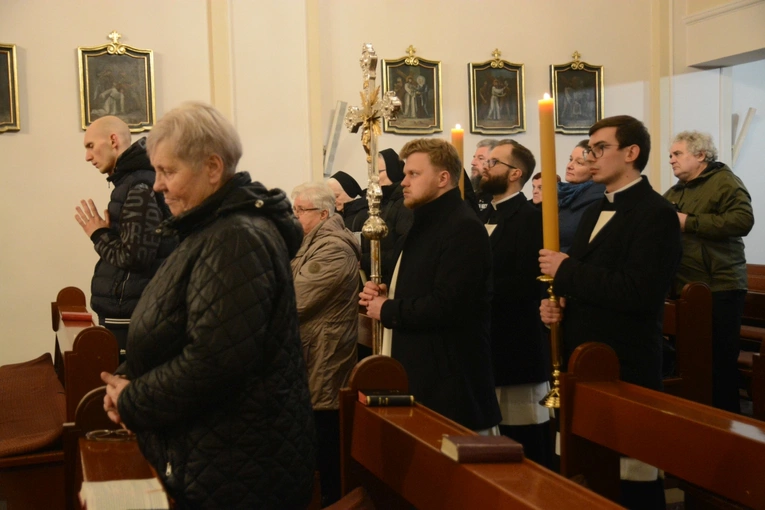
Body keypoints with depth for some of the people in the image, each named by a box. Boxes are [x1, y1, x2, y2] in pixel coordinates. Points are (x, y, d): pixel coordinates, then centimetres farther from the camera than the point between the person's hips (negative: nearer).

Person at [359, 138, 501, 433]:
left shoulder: (463, 228, -16)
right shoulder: (424, 225, 18)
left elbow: (447, 306, -27)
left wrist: (387, 311, -13)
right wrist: (382, 296, 4)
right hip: (418, 377, 10)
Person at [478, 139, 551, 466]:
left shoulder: (531, 218, -11)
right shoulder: (486, 218, 16)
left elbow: (527, 283, -21)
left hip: (518, 347, -8)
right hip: (490, 345, 9)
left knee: (527, 447, -1)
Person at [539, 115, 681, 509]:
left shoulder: (655, 214, -12)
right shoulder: (594, 212, 16)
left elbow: (637, 292, -24)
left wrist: (566, 270, -17)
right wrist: (556, 302, 2)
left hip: (624, 369, -9)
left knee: (631, 477, 0)